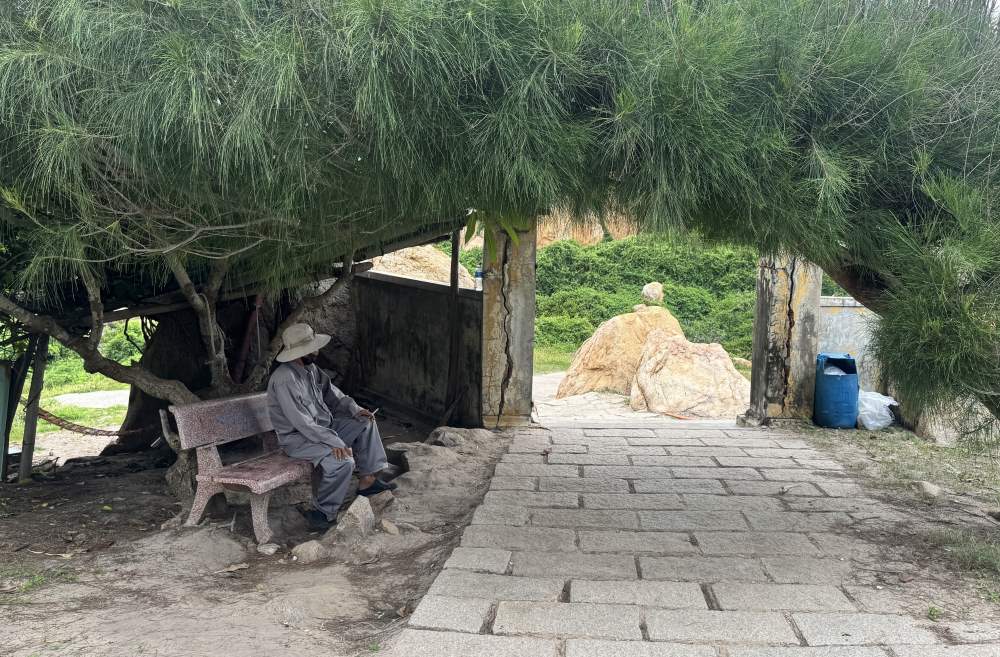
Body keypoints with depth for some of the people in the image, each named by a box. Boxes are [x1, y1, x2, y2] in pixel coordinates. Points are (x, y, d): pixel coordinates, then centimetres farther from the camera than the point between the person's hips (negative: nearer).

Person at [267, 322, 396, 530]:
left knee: (366, 423, 9)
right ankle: (322, 515, -14)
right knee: (343, 461, -30)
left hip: (322, 425, 10)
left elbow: (330, 391, 16)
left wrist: (354, 409, 2)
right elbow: (302, 423, -31)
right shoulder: (285, 380, -28)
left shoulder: (310, 368, 1)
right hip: (297, 438, -10)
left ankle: (368, 481, 12)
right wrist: (334, 442, -31)